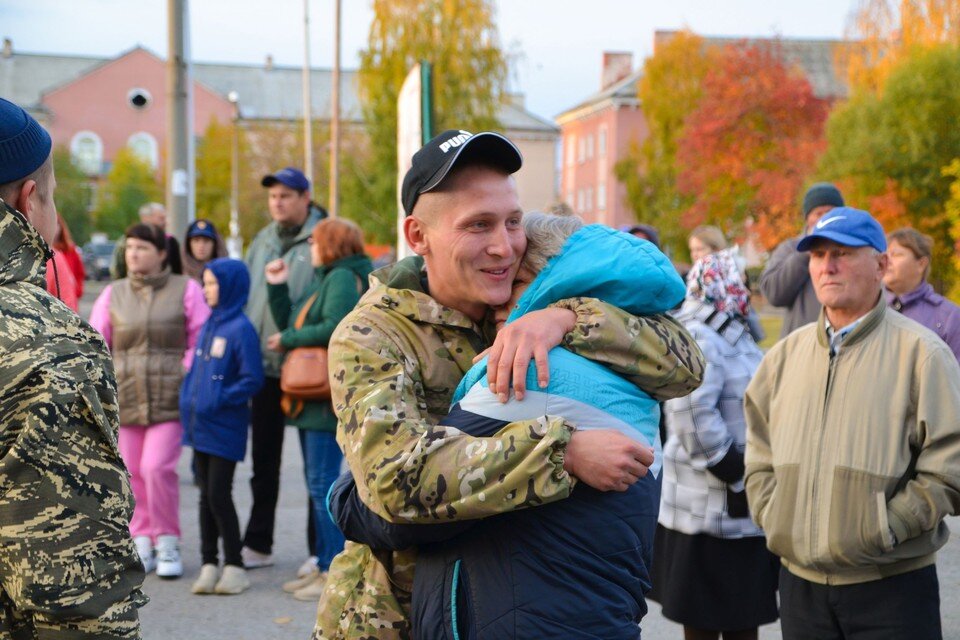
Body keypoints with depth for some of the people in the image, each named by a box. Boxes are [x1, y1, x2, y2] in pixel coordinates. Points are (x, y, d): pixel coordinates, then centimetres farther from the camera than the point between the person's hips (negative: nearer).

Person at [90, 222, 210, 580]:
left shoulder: (186, 290, 2)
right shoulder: (113, 295, 11)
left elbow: (201, 342, 1)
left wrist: (187, 379, -7)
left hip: (169, 398, -4)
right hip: (124, 399, 4)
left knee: (157, 467, -14)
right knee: (133, 472, 7)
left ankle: (167, 542, 3)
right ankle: (141, 541, 21)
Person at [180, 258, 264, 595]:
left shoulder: (240, 329, -12)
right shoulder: (208, 325, 11)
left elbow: (252, 379, -15)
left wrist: (218, 401, -19)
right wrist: (188, 401, 8)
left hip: (224, 428, -7)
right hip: (201, 426, 7)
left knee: (219, 495, -5)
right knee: (207, 495, 11)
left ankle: (234, 566, 6)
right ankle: (209, 564, 17)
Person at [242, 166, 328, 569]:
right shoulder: (263, 242, 13)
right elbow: (246, 296, 18)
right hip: (264, 366, 7)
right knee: (263, 460, 14)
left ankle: (320, 549, 12)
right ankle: (258, 544, 24)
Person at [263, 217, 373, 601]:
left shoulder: (343, 277, -10)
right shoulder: (320, 280, 20)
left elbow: (335, 327, -23)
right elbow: (289, 325, 20)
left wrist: (289, 339, -11)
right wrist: (277, 286, 11)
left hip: (330, 398, -10)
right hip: (311, 397, 10)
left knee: (323, 483, -9)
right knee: (317, 483, 13)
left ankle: (336, 572, -6)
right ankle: (322, 565, 20)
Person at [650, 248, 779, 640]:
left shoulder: (734, 336, 16)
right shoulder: (698, 339, -15)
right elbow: (693, 416, -26)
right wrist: (736, 478, -20)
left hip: (743, 512, 9)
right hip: (712, 511, -9)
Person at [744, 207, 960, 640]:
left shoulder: (920, 352, -5)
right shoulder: (786, 355, 10)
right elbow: (760, 453, 16)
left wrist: (884, 531, -13)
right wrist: (773, 518, 2)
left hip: (893, 587, -4)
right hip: (800, 583, 4)